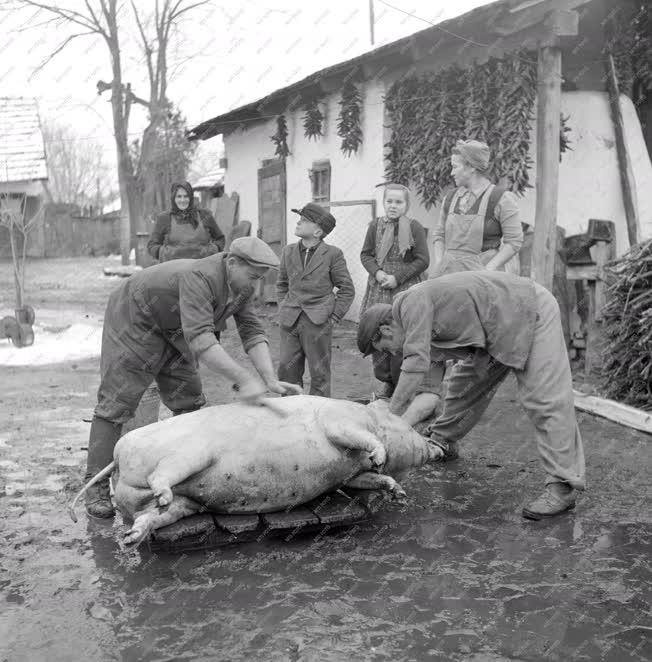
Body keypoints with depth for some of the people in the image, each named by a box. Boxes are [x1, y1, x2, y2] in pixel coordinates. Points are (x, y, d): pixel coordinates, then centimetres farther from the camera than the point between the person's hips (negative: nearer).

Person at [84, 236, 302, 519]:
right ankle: (96, 486, -3)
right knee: (116, 402, -9)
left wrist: (270, 380, -22)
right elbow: (200, 339, -47)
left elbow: (252, 332, -11)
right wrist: (243, 378, -51)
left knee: (189, 401, 6)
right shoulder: (198, 278, -37)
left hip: (171, 331, 9)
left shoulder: (241, 286, -10)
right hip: (133, 320, -8)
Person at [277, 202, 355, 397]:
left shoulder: (333, 254, -4)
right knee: (287, 370, 6)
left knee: (319, 373, 4)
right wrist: (283, 310, 10)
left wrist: (334, 317, -4)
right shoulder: (288, 252, 8)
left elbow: (347, 289, 1)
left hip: (317, 322, -4)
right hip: (289, 322, 4)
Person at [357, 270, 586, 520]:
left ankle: (562, 486, -18)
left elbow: (416, 363, -29)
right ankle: (441, 442, 38)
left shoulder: (413, 302, -20)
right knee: (465, 383, 19)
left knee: (545, 399, -16)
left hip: (530, 312, -10)